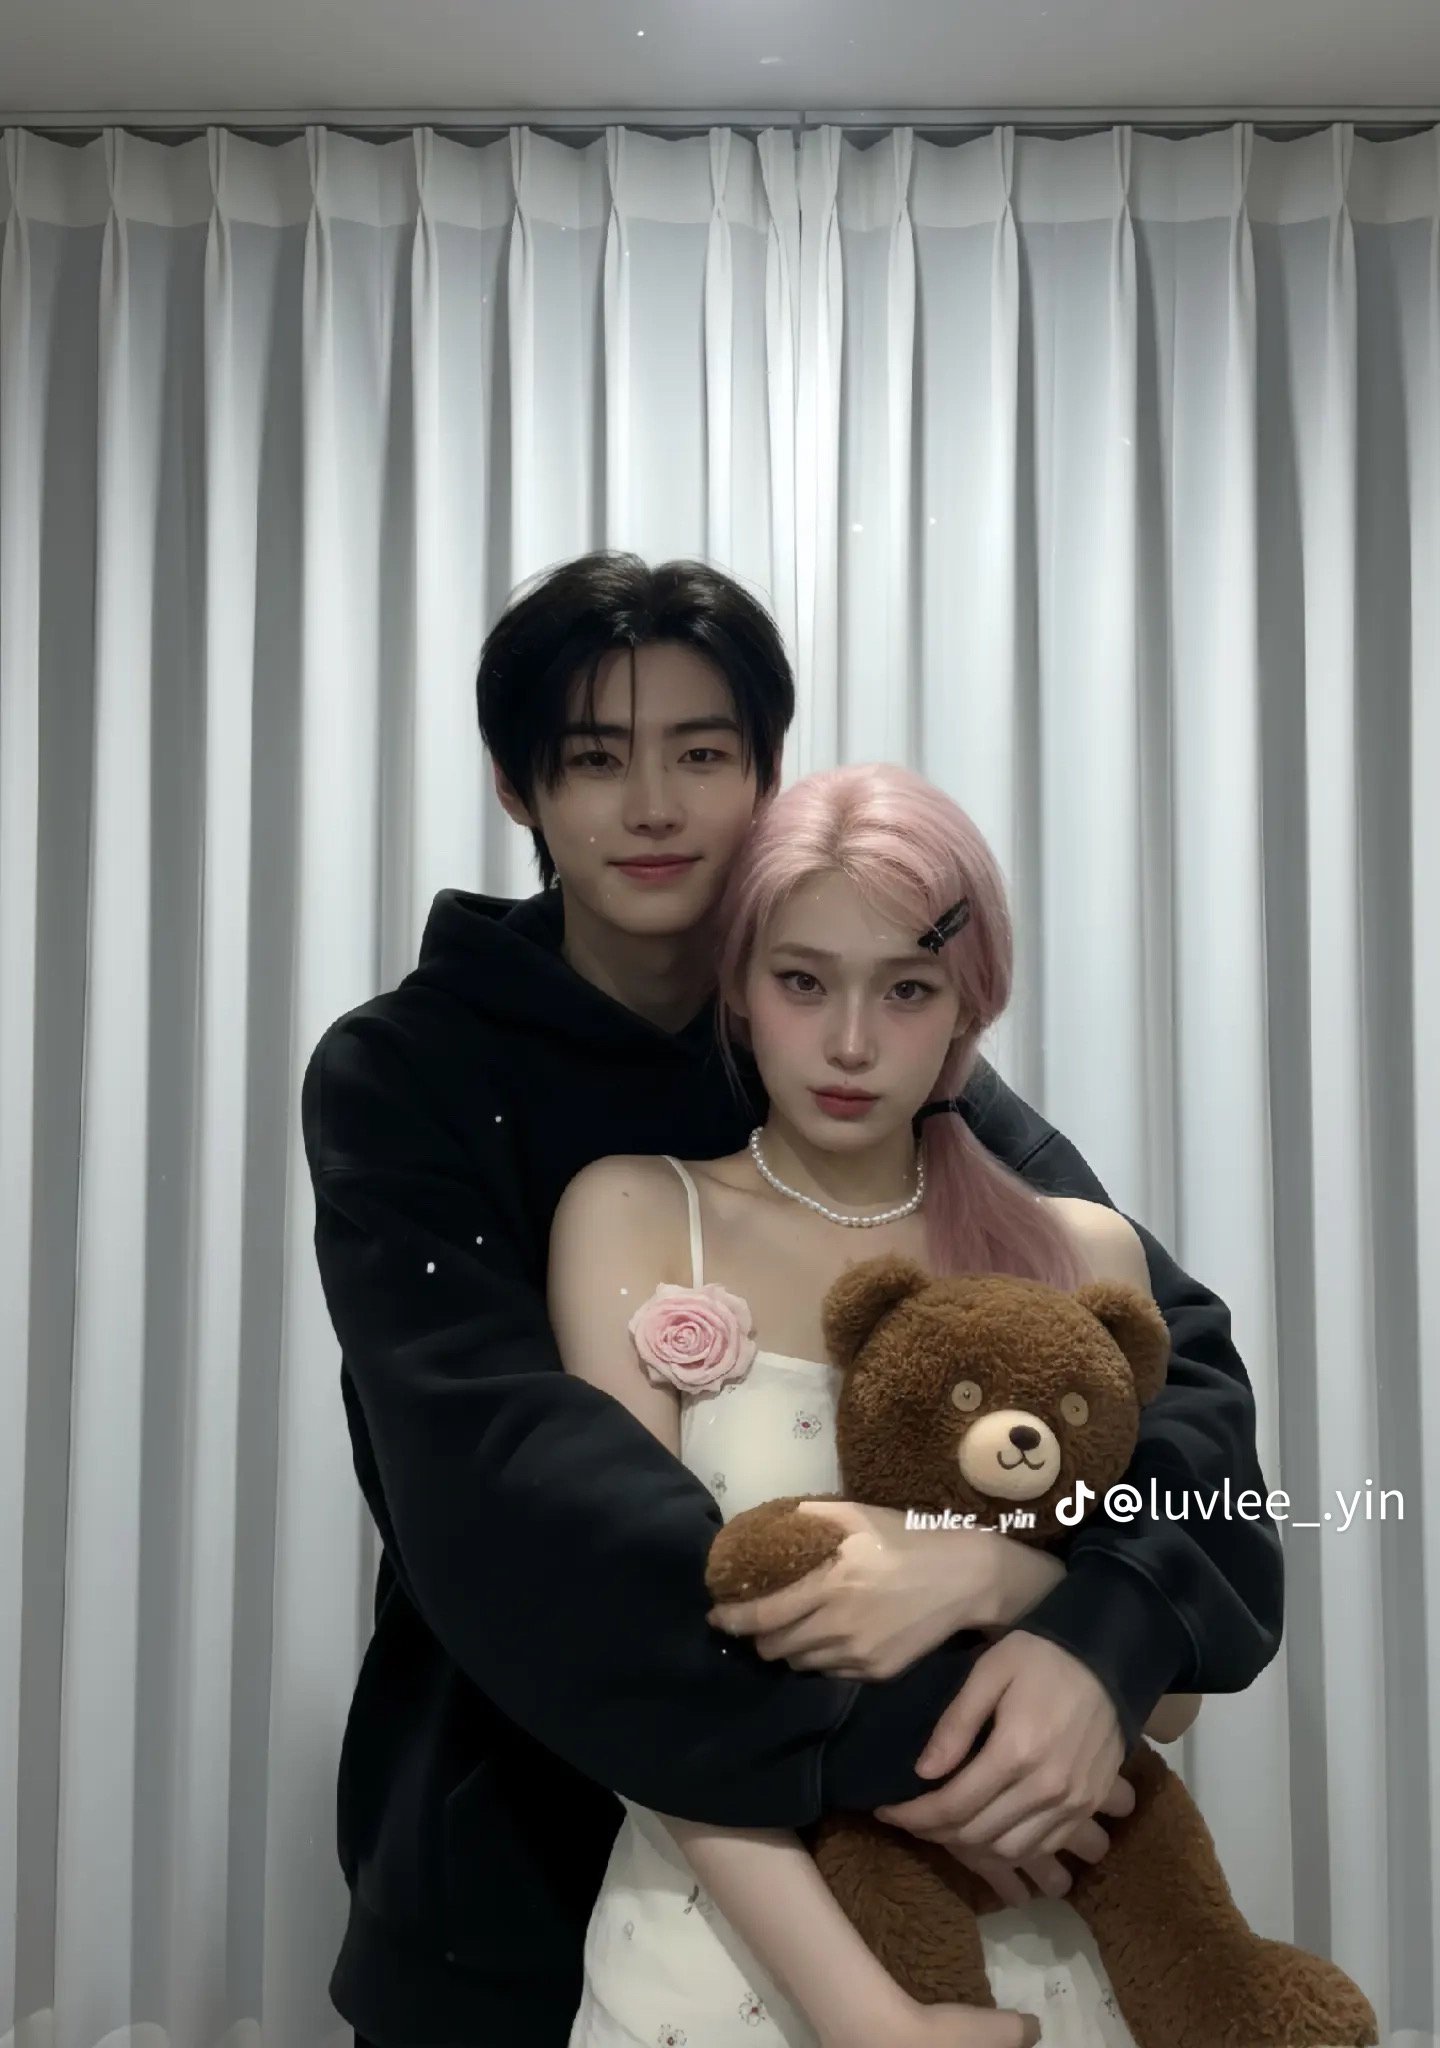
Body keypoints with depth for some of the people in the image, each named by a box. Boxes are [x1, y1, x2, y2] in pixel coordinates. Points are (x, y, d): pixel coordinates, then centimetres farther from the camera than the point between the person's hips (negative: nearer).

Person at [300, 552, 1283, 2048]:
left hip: (862, 1865, 2)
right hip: (517, 1866, -2)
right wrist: (861, 1727, -32)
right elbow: (494, 1465, -24)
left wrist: (1108, 1633, -30)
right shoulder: (403, 1077, -11)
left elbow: (1177, 1349, -12)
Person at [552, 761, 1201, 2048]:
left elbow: (1171, 1690, -2)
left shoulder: (1082, 1254, -2)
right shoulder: (634, 1215, -8)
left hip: (1033, 1940, 2)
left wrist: (988, 1573, -22)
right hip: (729, 1945, -2)